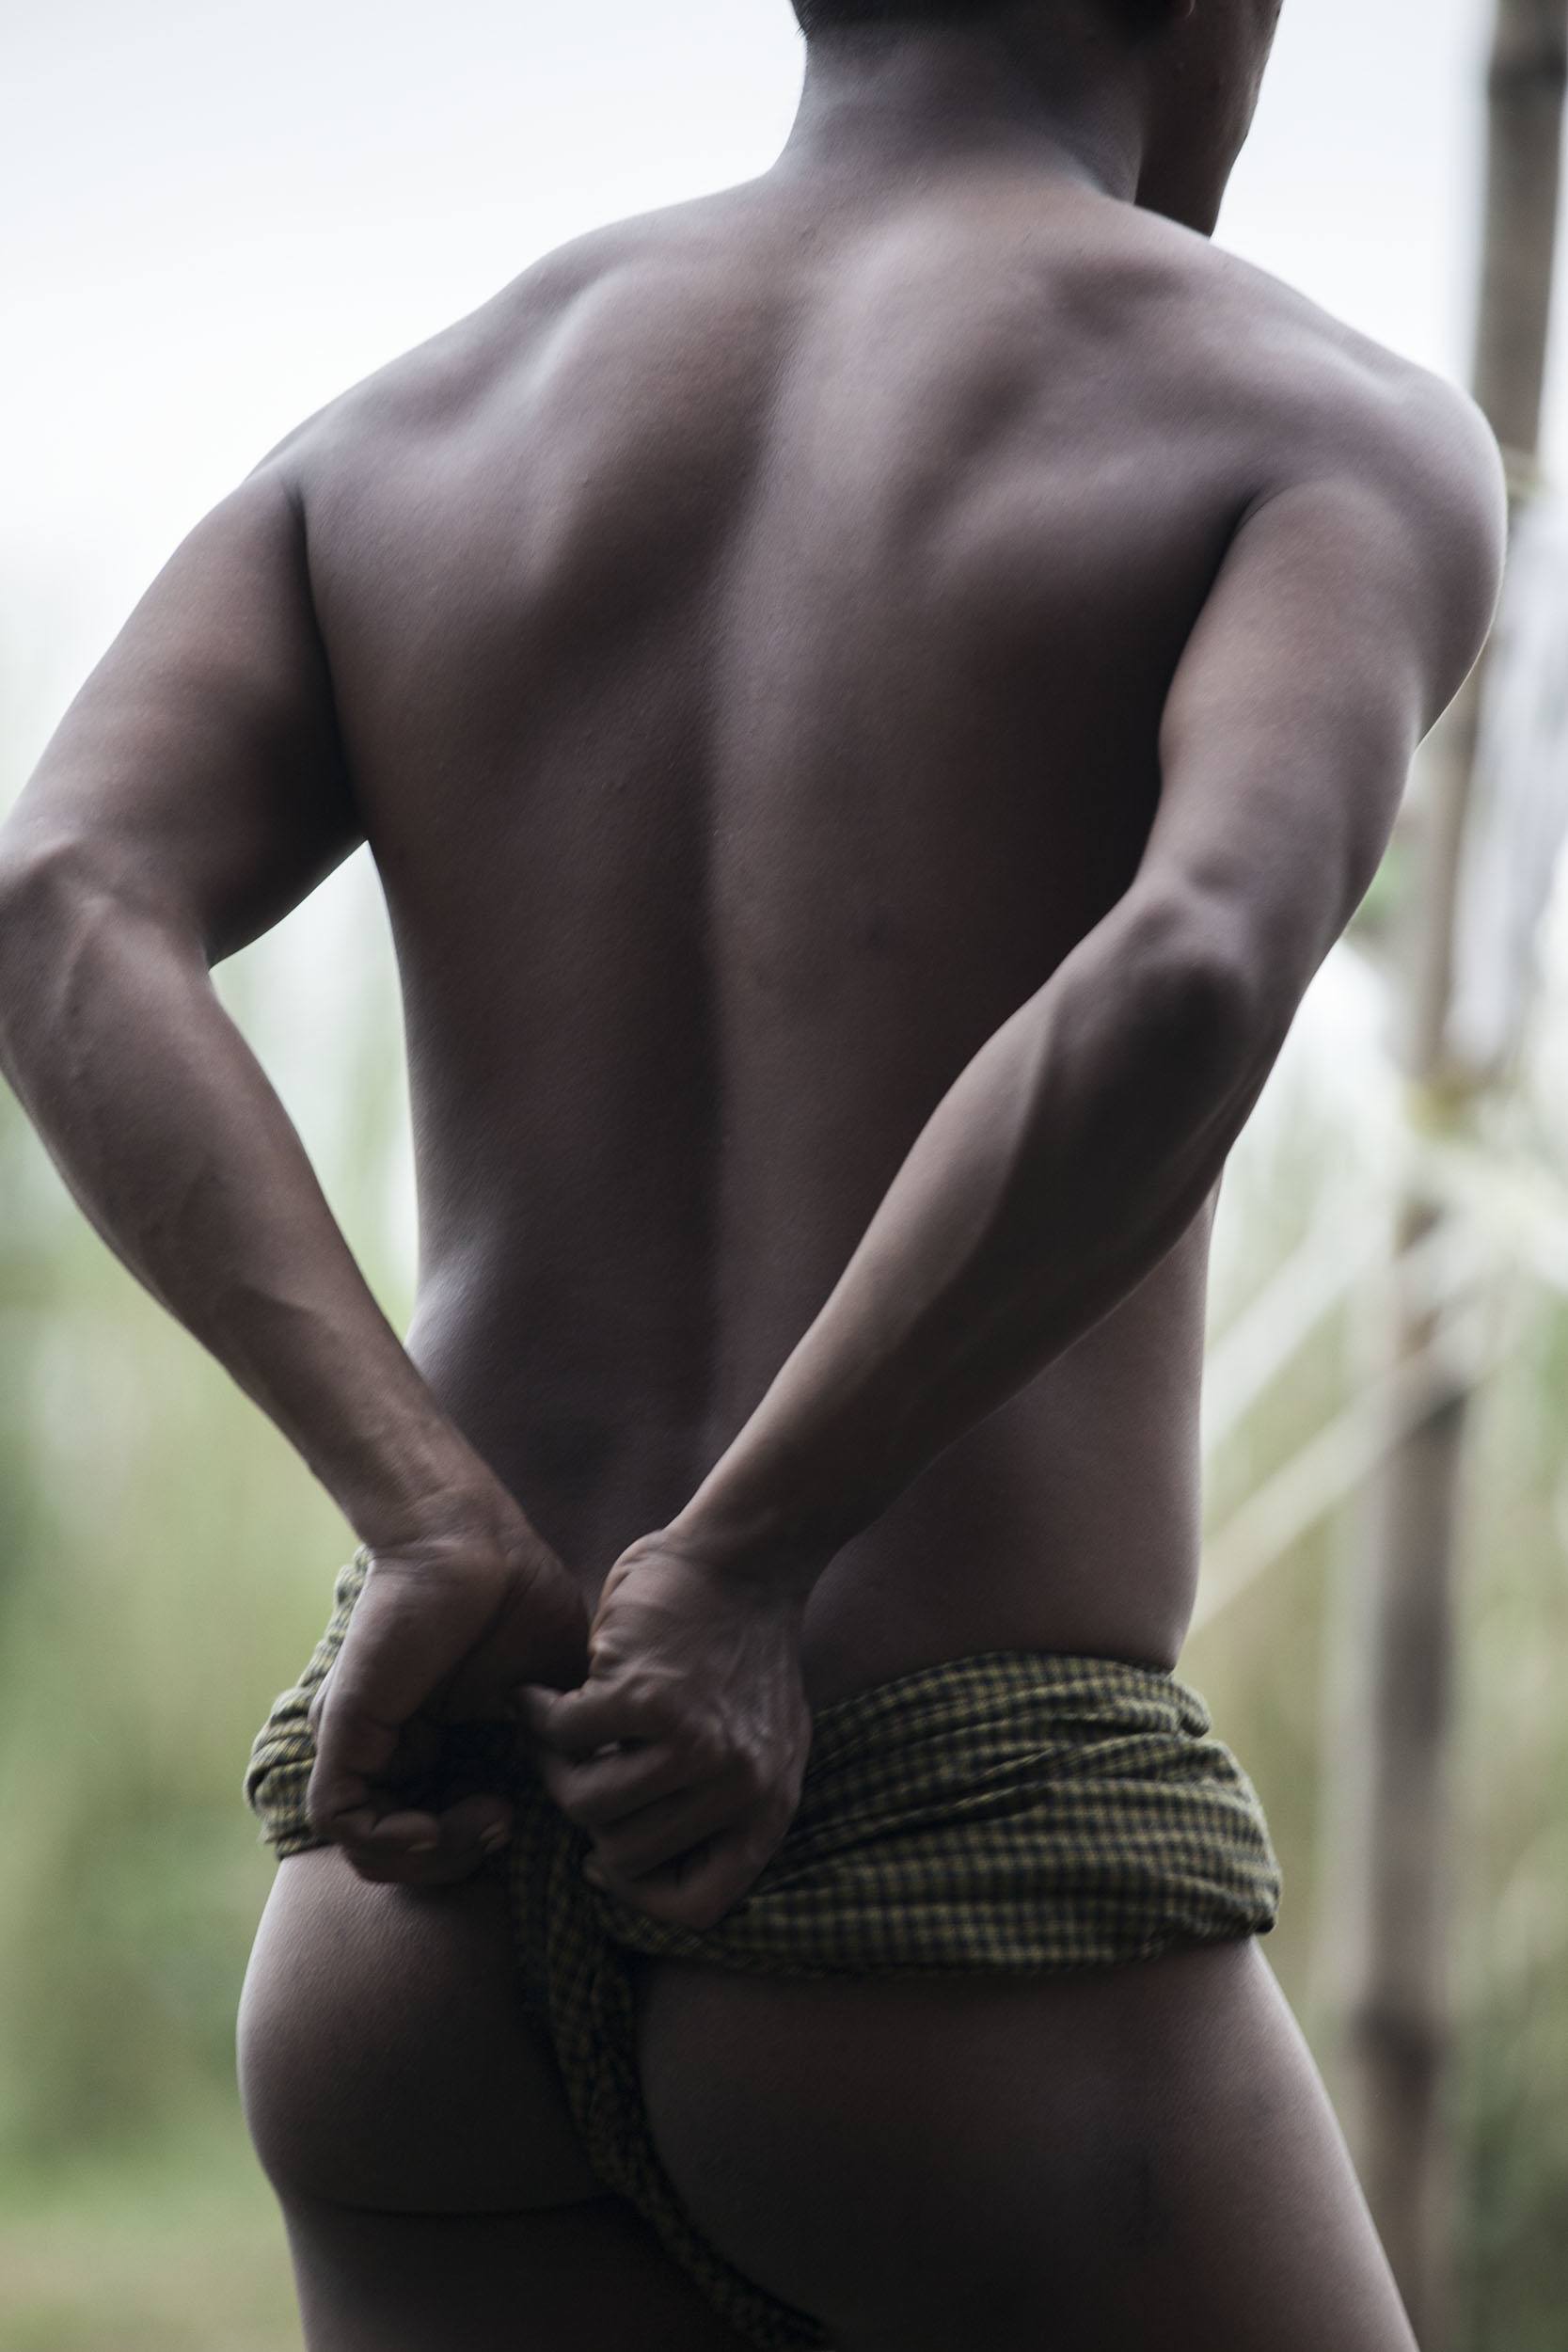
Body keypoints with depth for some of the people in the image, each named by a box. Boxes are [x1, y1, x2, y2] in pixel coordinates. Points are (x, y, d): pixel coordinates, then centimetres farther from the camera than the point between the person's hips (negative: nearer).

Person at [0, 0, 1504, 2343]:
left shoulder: (397, 430, 12)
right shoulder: (1341, 434, -2)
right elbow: (1197, 982, -25)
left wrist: (443, 1540, -14)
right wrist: (740, 1580, -19)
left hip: (437, 1922, 5)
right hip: (971, 1952, -5)